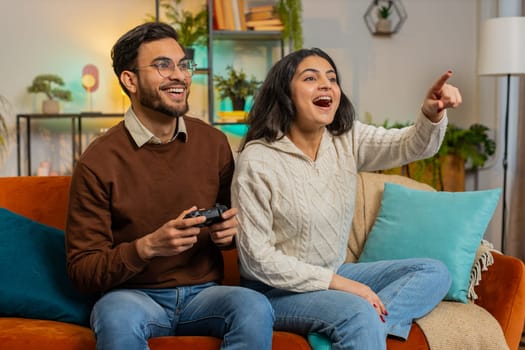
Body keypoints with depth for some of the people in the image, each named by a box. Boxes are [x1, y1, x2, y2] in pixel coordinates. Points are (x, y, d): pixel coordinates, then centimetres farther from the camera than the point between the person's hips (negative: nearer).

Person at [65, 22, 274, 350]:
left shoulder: (214, 143, 3)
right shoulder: (98, 161, -7)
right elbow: (82, 270, -6)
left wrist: (230, 230, -6)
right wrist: (149, 246, -22)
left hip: (203, 292, 3)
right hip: (133, 294, -3)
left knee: (256, 308, -29)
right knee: (117, 317, -37)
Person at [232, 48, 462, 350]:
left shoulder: (348, 140, 1)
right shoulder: (257, 160, -16)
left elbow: (413, 145, -14)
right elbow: (257, 257, -18)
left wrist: (432, 113, -37)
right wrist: (338, 284, -21)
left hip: (334, 275, 8)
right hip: (277, 289, -7)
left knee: (435, 273, -3)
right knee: (359, 313, -34)